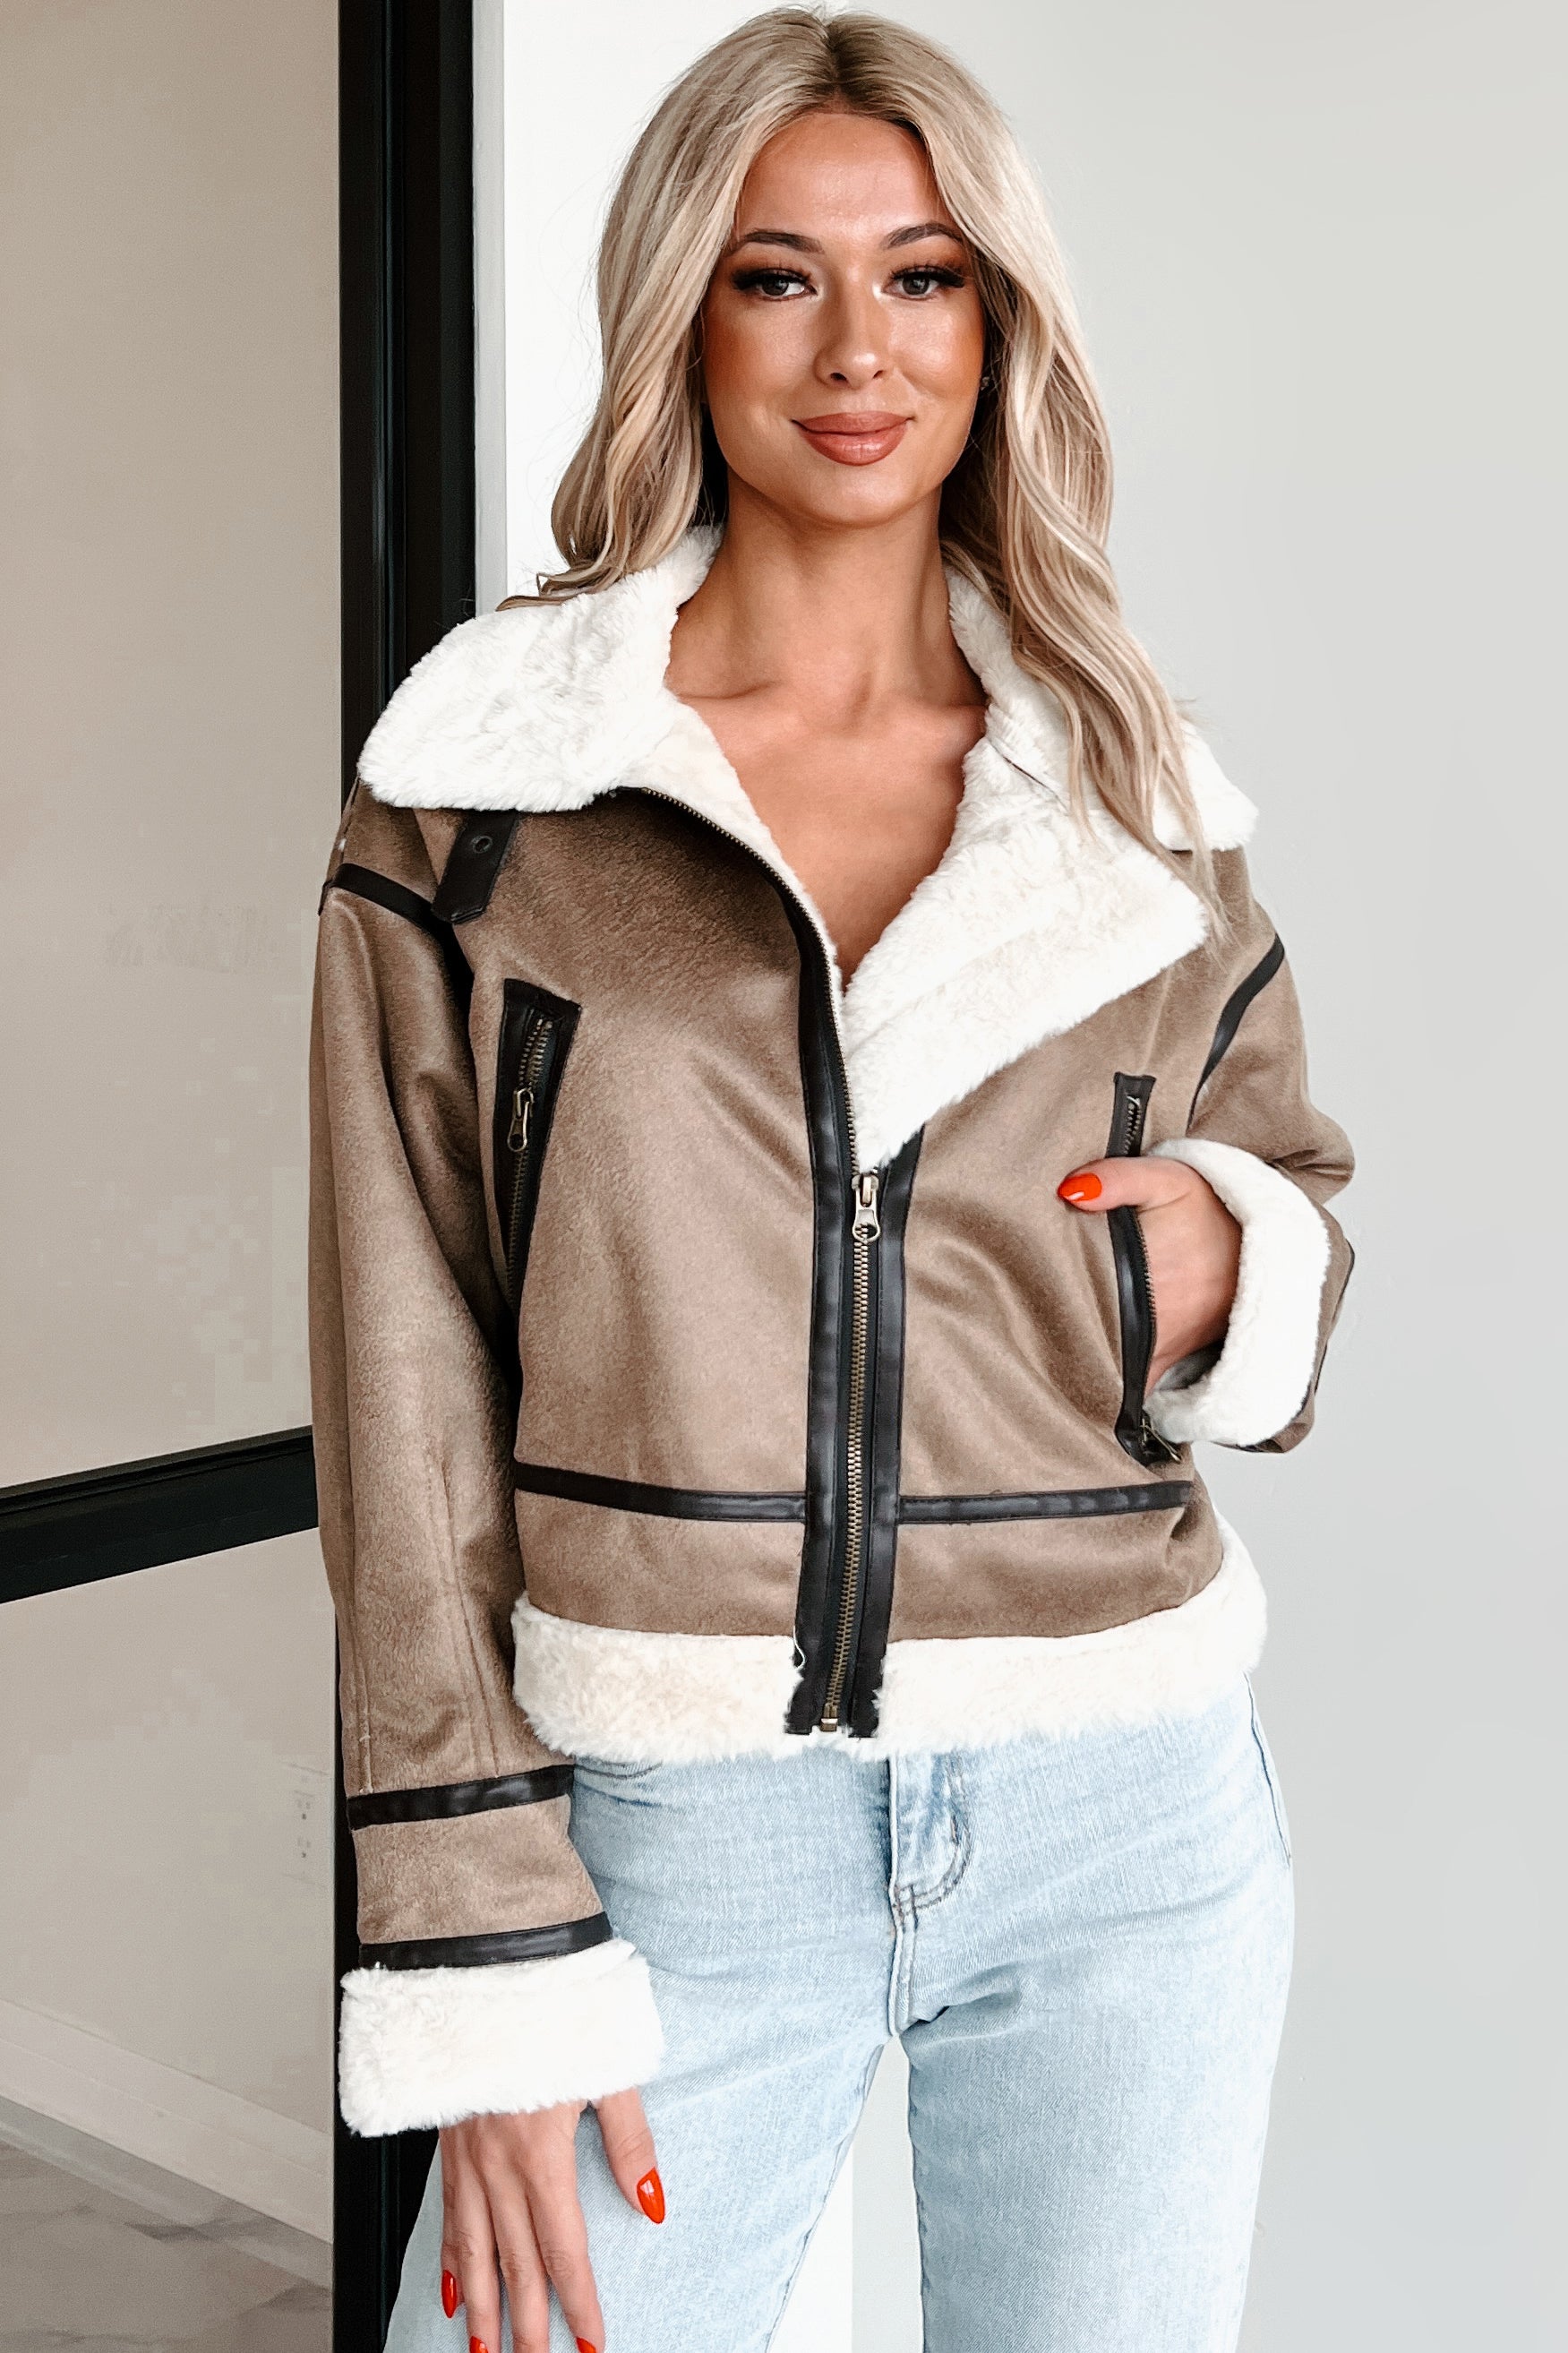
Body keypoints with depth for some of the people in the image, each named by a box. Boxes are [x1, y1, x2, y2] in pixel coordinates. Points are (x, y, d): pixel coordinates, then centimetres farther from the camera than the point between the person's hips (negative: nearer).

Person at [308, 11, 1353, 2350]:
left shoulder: (1143, 798, 4)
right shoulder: (474, 783, -3)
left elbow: (1296, 1175, 19)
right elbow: (404, 1395, -4)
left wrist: (1233, 1273, -7)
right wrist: (487, 1976, -7)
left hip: (1129, 1831, 2)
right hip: (675, 1828, -2)